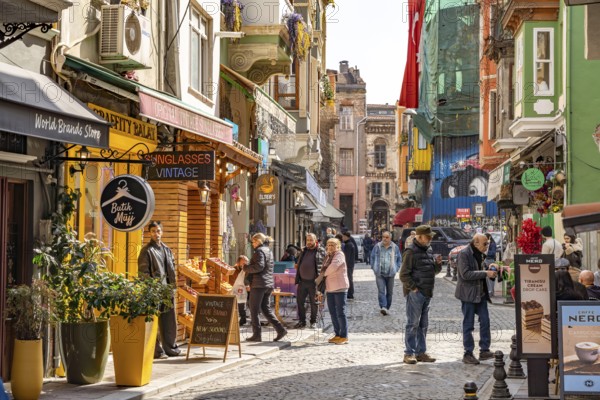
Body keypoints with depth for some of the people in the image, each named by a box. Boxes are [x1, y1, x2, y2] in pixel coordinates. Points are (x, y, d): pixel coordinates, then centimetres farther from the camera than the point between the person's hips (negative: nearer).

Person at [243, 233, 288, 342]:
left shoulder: (260, 251, -11)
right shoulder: (269, 251, 19)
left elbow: (259, 266, -22)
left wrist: (246, 267, -9)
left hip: (259, 284, -9)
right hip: (269, 284, 9)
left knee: (254, 310, -1)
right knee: (266, 309, 12)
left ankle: (256, 335, 0)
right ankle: (280, 329, 2)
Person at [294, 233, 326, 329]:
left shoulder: (321, 251, -3)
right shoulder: (303, 250, 13)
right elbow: (299, 263, 24)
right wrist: (297, 266, 5)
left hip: (313, 282, -5)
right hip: (302, 281, 5)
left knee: (313, 302, 4)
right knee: (300, 301, 6)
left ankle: (313, 322, 15)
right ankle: (302, 321, 17)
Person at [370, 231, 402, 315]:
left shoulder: (395, 248, 3)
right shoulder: (377, 247, 1)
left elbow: (399, 259, 12)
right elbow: (372, 257, 11)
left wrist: (396, 269, 3)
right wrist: (374, 268, 3)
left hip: (390, 273, 2)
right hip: (379, 273, -1)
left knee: (389, 292, 8)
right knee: (381, 290, -14)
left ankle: (387, 308, 19)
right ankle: (383, 307, -22)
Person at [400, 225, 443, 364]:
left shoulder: (428, 250, 14)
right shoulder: (411, 251, -11)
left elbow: (434, 270, 23)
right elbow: (404, 275, -14)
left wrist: (437, 263, 3)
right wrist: (414, 288, -16)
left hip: (427, 293, 8)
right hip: (415, 293, -8)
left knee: (423, 324, 12)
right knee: (413, 323, -5)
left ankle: (421, 352, 18)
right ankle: (409, 353, 1)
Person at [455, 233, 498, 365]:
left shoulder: (479, 254, 13)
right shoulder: (464, 254, -14)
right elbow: (465, 274, -22)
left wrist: (490, 270, 5)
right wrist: (485, 273, -22)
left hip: (480, 293, 8)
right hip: (468, 293, -8)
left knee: (485, 321, 3)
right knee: (468, 324, 0)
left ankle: (484, 350, 9)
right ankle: (468, 353, 6)